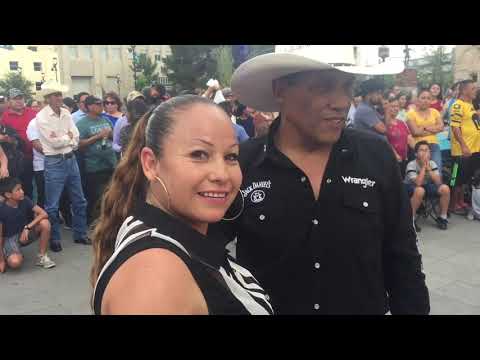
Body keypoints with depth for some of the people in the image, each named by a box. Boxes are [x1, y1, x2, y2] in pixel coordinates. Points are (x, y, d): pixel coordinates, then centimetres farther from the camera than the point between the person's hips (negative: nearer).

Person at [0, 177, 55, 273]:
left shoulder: (25, 200, -12)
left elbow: (44, 213, -20)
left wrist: (27, 227, -31)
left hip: (25, 232, 4)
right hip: (10, 238, -4)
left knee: (45, 223, -25)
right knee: (15, 262, -33)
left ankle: (42, 257, -9)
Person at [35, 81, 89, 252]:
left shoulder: (66, 113, 6)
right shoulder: (42, 117, -11)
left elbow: (75, 140, 2)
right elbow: (55, 143, -17)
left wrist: (62, 139, -14)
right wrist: (68, 137, -2)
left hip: (71, 159, 6)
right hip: (54, 163, -6)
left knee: (79, 201, 13)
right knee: (52, 205, 3)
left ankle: (80, 234, 27)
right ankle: (54, 239, 19)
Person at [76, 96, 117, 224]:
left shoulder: (105, 120, 8)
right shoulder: (82, 123, -9)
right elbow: (80, 144, -16)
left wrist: (110, 134, -8)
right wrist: (98, 136, -19)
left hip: (111, 164, 6)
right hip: (94, 167, -6)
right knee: (94, 197, 4)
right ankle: (92, 222, 19)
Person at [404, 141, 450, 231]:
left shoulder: (432, 163, -7)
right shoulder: (411, 165, -21)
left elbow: (438, 182, -17)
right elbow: (418, 183, -33)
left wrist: (428, 168, -25)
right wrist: (423, 166, -28)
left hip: (427, 186, 5)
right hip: (411, 188, -5)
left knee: (445, 188, -18)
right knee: (420, 191, -39)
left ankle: (442, 218, -2)